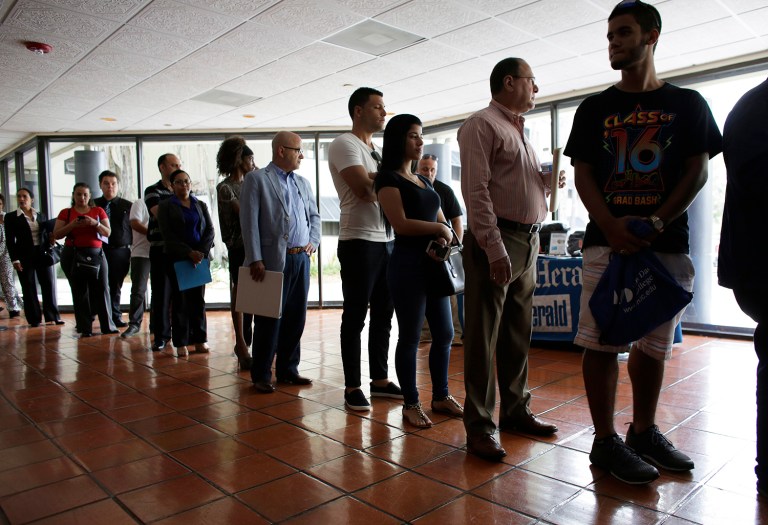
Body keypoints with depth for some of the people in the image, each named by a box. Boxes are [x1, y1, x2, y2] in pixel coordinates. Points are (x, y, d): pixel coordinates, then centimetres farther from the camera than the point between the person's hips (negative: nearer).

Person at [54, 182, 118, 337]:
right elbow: (56, 234, 2)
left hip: (96, 253, 1)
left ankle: (107, 326, 4)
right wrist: (73, 225, -13)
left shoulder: (98, 211, 11)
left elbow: (107, 233, 5)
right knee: (80, 291, 0)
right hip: (73, 255, 0)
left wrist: (95, 223, -12)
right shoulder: (66, 213, 9)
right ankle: (85, 329, 5)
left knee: (102, 289, -4)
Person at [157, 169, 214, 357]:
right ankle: (181, 342, 6)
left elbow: (210, 230, 5)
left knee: (198, 298, 3)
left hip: (200, 257, 2)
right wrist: (189, 253, -15)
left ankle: (200, 339, 10)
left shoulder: (200, 205, 13)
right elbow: (168, 235, -5)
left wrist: (201, 252, -11)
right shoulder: (165, 206, 5)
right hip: (176, 258, -2)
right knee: (180, 299, 0)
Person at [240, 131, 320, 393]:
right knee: (269, 320, 0)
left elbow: (314, 215, 24)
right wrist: (255, 260, -15)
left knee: (296, 318, 10)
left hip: (301, 259, 6)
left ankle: (287, 369, 24)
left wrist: (313, 241, 7)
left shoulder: (303, 182, 17)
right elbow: (249, 222, -8)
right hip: (273, 261, -6)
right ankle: (261, 375, 14)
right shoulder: (256, 179, -2)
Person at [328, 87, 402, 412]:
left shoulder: (378, 150, 21)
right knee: (355, 316, 0)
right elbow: (364, 188, -18)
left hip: (387, 240, 8)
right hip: (359, 241, -8)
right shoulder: (345, 144, -5)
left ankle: (380, 380, 23)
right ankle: (352, 386, 10)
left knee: (383, 314, 12)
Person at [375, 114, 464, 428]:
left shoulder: (423, 180, 19)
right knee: (410, 336, 0)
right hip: (408, 263, -8)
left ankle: (441, 396, 24)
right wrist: (439, 229, -7)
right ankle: (410, 404, 13)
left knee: (445, 333, 10)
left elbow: (441, 220, 17)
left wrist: (445, 239, -5)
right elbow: (400, 223, -16)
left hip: (434, 262, 8)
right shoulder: (388, 178, -5)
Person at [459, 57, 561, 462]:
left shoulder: (520, 132, 23)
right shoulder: (482, 124, -5)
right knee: (484, 335, -5)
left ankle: (516, 410, 26)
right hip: (496, 239, -9)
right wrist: (496, 250, -22)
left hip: (529, 240, 9)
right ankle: (479, 426, 3)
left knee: (518, 334, 14)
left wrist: (548, 183, 6)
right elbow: (477, 190, -15)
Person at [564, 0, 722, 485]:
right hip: (607, 240, 0)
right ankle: (605, 442, 7)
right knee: (601, 342, -4)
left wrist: (656, 223, -13)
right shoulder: (594, 109, 11)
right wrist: (610, 226, -14)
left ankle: (644, 432, 25)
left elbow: (698, 172, 3)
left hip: (667, 243, 1)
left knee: (655, 344, 9)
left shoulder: (687, 104, 10)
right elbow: (583, 174, 3)